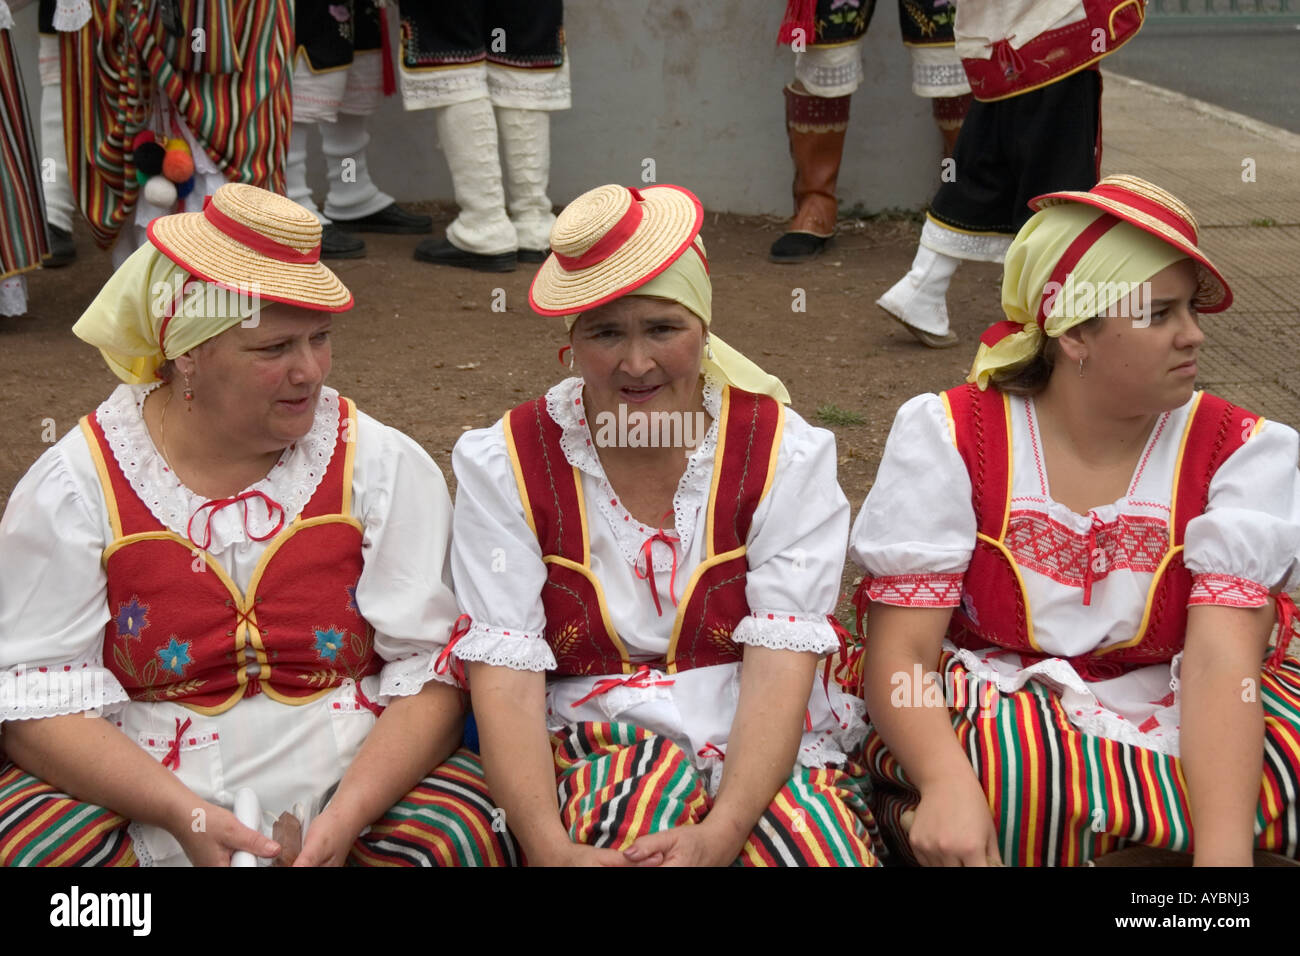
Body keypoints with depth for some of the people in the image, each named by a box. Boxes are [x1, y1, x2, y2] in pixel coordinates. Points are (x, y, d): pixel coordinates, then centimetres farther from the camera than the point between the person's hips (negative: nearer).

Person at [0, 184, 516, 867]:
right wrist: (186, 815, -20)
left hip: (359, 786, 1)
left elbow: (432, 676, -4)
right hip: (141, 803, 0)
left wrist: (342, 820, -19)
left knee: (463, 829, -28)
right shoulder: (75, 486, -1)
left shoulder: (383, 466, 1)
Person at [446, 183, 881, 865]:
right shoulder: (504, 465, 1)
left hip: (766, 757, 1)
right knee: (643, 796, -34)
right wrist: (552, 848, -25)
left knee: (813, 843, -31)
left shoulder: (784, 454, 0)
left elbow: (781, 667, -10)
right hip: (590, 749, -1)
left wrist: (716, 836, -26)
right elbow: (505, 678, -8)